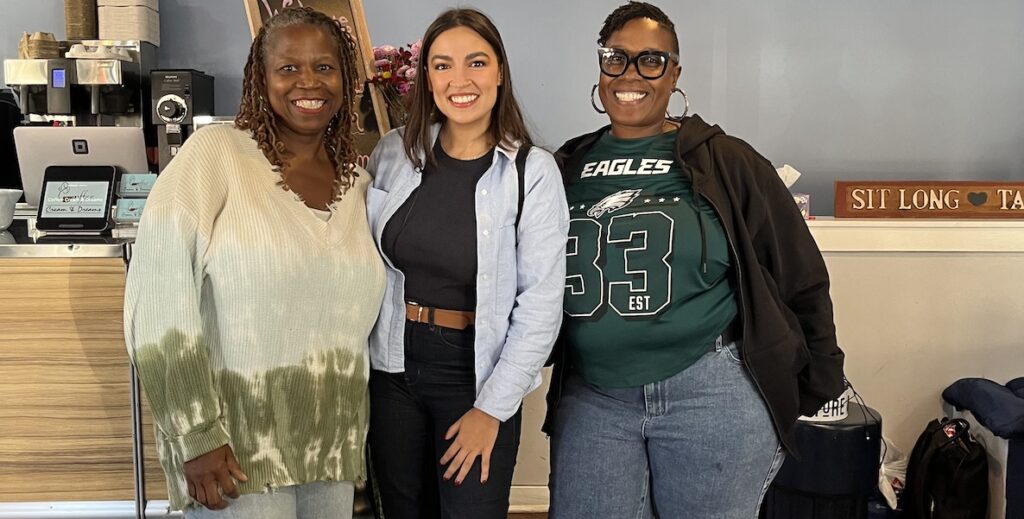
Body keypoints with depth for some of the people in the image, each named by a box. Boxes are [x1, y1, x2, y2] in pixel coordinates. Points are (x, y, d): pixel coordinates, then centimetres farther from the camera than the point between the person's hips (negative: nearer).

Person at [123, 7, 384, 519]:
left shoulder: (357, 182, 7)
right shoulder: (215, 151, -9)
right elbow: (161, 293, -15)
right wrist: (196, 434, -17)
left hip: (332, 442, 5)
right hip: (237, 443, -5)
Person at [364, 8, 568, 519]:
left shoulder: (533, 171, -10)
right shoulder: (394, 151, -1)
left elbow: (542, 301, -11)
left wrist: (492, 407, -13)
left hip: (477, 374, -3)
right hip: (392, 365, 3)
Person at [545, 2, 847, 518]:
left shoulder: (727, 162, -3)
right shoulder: (567, 169, 6)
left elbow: (800, 278, 2)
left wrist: (817, 388, 5)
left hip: (711, 394, -2)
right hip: (592, 398, 3)